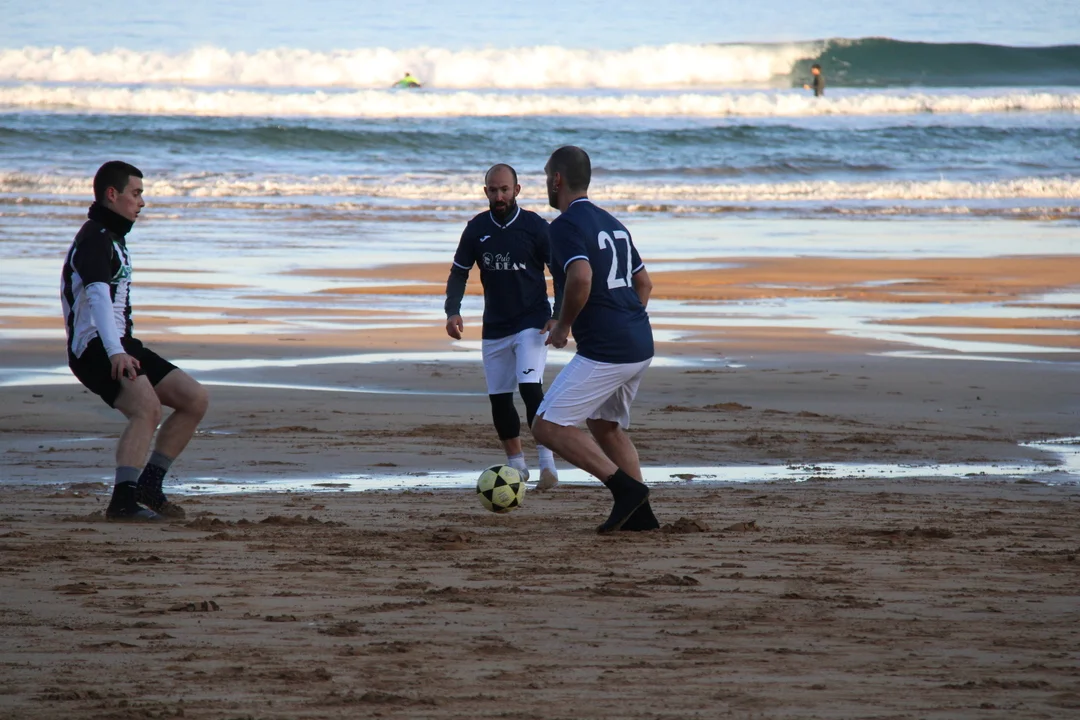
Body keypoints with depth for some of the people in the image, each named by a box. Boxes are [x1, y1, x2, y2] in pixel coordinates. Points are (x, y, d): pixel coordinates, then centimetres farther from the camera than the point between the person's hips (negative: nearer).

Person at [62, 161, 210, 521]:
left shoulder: (112, 236, 21)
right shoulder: (95, 238, -13)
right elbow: (97, 296, -29)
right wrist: (116, 353, -41)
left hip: (119, 346, 10)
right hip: (96, 348, -10)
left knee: (195, 398, 4)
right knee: (147, 407, -31)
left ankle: (149, 483, 7)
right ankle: (123, 501, -40)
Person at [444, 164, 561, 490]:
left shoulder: (535, 226, -8)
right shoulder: (477, 228, 2)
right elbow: (459, 272, 10)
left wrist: (558, 316, -15)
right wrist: (453, 311, -6)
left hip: (531, 322, -5)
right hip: (494, 326, 5)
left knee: (530, 387, -21)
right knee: (499, 398, 6)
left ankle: (547, 462, -20)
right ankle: (516, 464, 21)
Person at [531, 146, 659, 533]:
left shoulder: (565, 225, -10)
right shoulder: (611, 223, 18)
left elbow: (581, 277, -26)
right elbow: (644, 282, 24)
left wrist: (563, 326, -12)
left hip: (604, 351, -9)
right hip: (640, 345, 9)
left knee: (547, 426, -6)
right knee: (605, 425, 25)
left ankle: (625, 487, -12)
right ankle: (640, 513, 19)